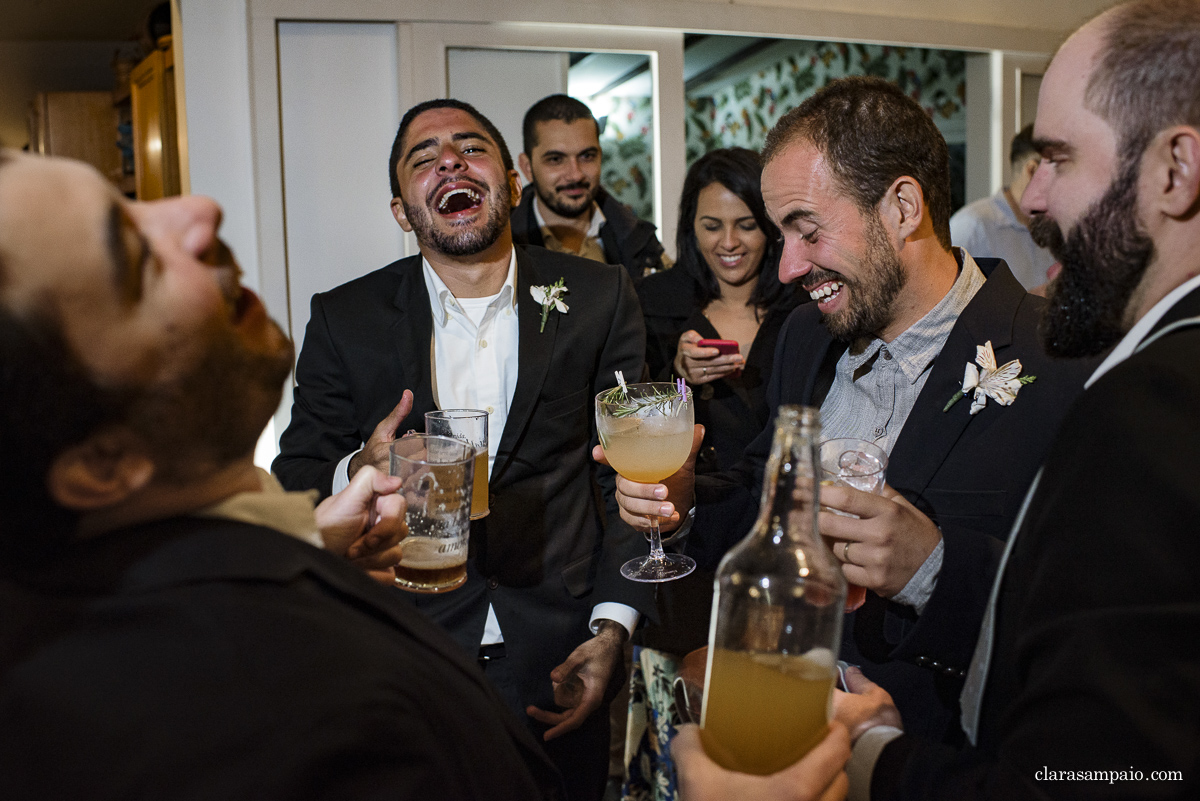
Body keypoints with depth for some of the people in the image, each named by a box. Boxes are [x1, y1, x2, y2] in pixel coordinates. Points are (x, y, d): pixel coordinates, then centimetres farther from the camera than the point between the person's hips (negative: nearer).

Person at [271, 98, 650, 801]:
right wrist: (358, 475, -21)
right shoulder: (345, 319, -2)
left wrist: (612, 629, -9)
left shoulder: (600, 299, -2)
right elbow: (294, 481, 2)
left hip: (557, 662, 0)